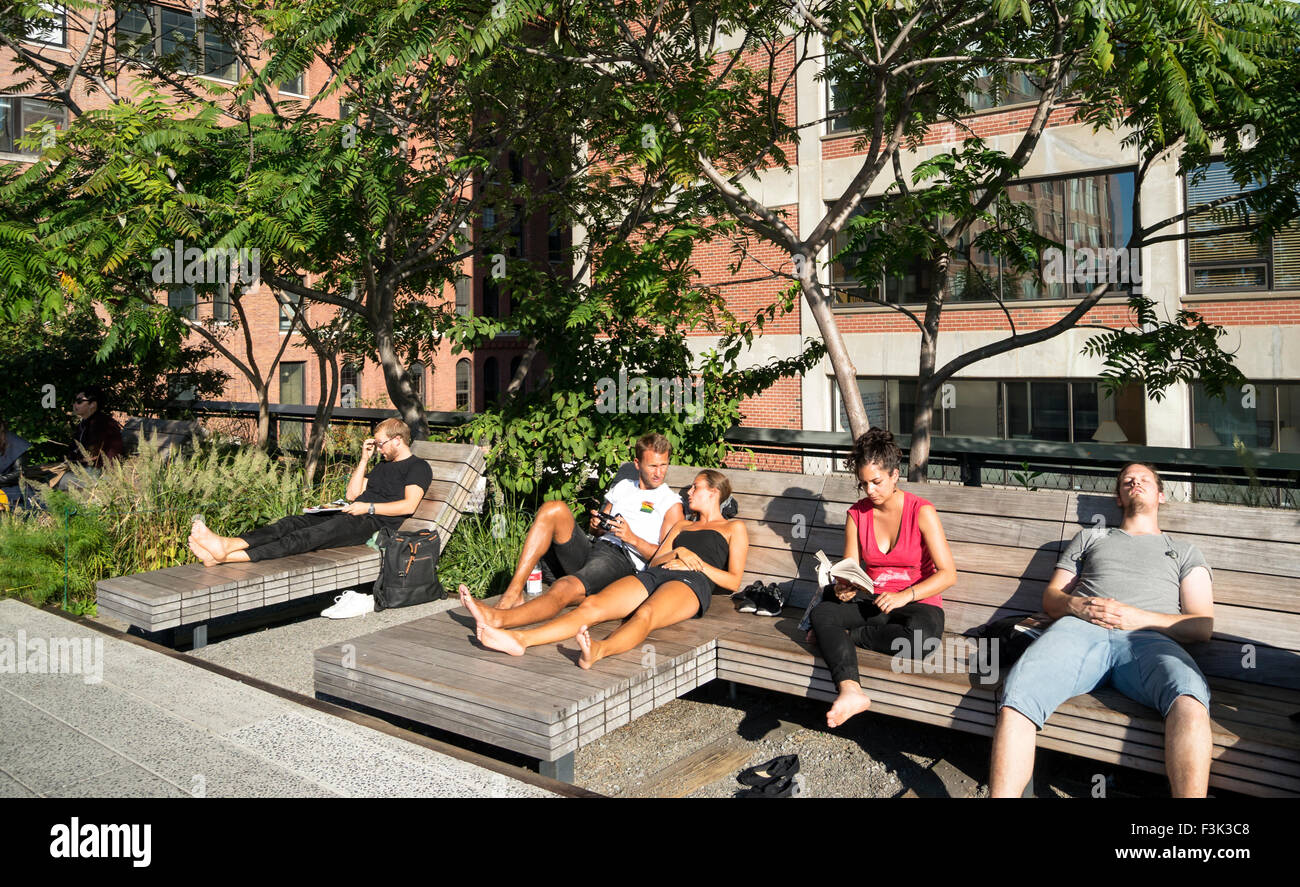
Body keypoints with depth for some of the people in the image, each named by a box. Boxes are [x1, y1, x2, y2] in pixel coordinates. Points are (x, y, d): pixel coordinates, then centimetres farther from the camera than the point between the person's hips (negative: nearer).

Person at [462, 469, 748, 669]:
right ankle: (518, 638, -45)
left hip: (692, 583, -5)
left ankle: (599, 650, -72)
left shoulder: (734, 528, 23)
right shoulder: (682, 526, 39)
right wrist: (677, 552, 5)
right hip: (652, 576, 5)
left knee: (646, 614, -41)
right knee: (592, 605, -24)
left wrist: (696, 561, -2)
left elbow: (733, 581, 10)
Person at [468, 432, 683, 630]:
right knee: (555, 509, -21)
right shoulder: (622, 486, 27)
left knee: (565, 589, -36)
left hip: (623, 561, -6)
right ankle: (512, 595, -28)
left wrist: (633, 539, -14)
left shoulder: (671, 503, 10)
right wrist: (596, 525, 5)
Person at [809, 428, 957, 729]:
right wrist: (843, 588, -17)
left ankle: (843, 634, -16)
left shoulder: (921, 512, -8)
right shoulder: (857, 513, 5)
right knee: (821, 612, -27)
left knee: (918, 636, -39)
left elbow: (948, 574, -12)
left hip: (918, 603, -3)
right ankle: (850, 690, -45)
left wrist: (904, 596, -25)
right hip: (871, 601, 4)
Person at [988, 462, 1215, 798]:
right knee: (1016, 697, -33)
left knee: (1189, 697, -39)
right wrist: (1075, 605, 1)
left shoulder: (1184, 552, 31)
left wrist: (1140, 618, -2)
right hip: (1080, 630, 1)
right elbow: (1051, 596, 27)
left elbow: (1203, 627, 17)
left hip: (1147, 638, 0)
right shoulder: (1090, 537, 35)